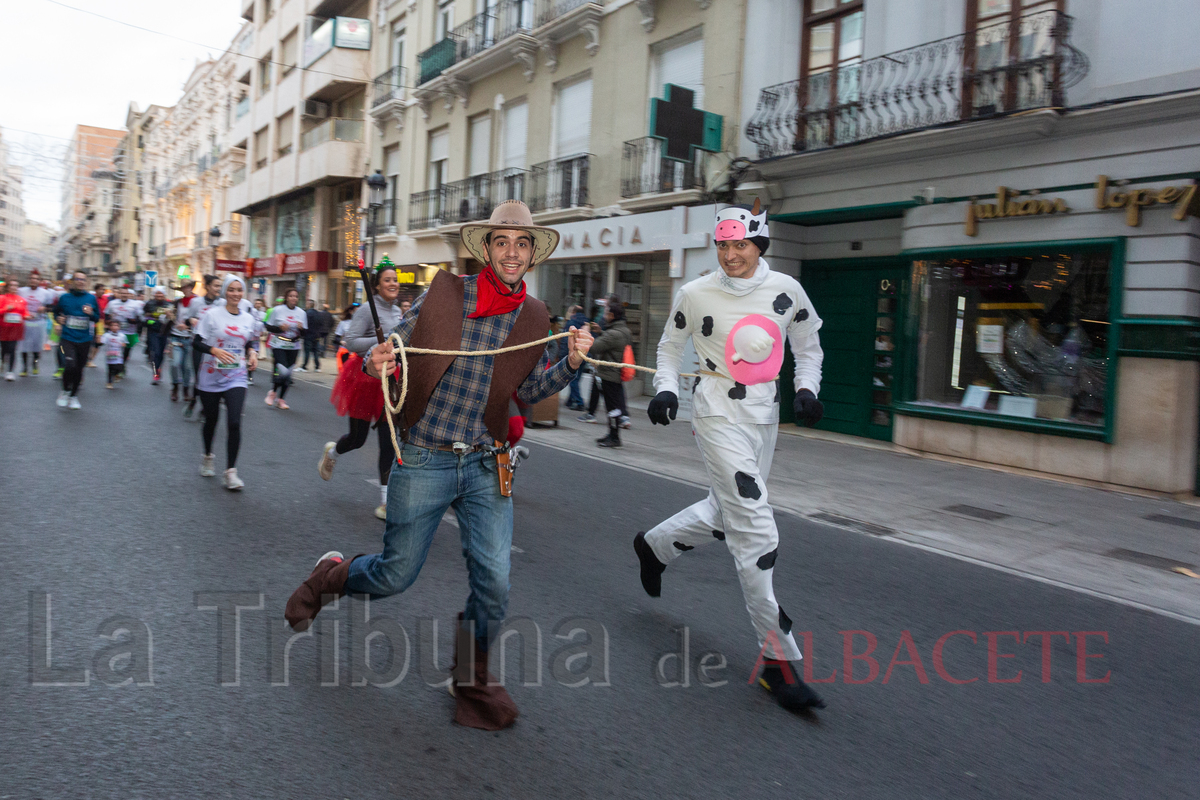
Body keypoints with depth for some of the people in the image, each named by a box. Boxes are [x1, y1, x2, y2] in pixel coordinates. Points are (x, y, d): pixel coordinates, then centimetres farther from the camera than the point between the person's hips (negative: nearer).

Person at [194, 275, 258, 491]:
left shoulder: (248, 318, 5)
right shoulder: (211, 315, -6)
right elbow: (196, 343, -6)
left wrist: (252, 352, -1)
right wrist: (215, 350, -24)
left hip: (236, 378, 1)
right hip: (210, 377, -1)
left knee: (234, 423, -12)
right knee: (211, 420, 12)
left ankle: (231, 471, -4)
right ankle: (208, 457, 40)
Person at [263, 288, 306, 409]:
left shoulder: (301, 313, 6)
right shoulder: (277, 310, -3)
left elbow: (304, 333, 9)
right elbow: (268, 326, 1)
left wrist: (301, 328, -13)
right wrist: (280, 328, -16)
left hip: (293, 347, 4)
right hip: (278, 345, -4)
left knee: (288, 374, 3)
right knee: (283, 371, -17)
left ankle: (280, 399, 19)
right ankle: (272, 392, 11)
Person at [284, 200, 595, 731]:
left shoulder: (535, 318, 3)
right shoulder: (445, 292, -5)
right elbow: (397, 346, 2)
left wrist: (571, 362, -6)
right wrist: (377, 362, -20)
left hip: (484, 467, 2)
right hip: (423, 461, -2)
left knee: (493, 582, -2)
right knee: (395, 576, 8)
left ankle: (472, 681, 25)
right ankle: (332, 574, 43)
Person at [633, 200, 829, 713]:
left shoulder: (785, 290, 0)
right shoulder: (695, 295, -6)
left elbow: (808, 344, 14)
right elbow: (670, 347, 9)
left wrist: (807, 388, -1)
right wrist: (666, 388, -6)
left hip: (764, 416, 5)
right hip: (719, 416, -5)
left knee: (727, 513, 17)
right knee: (756, 531, -12)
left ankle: (655, 547, 46)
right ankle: (778, 659, -4)